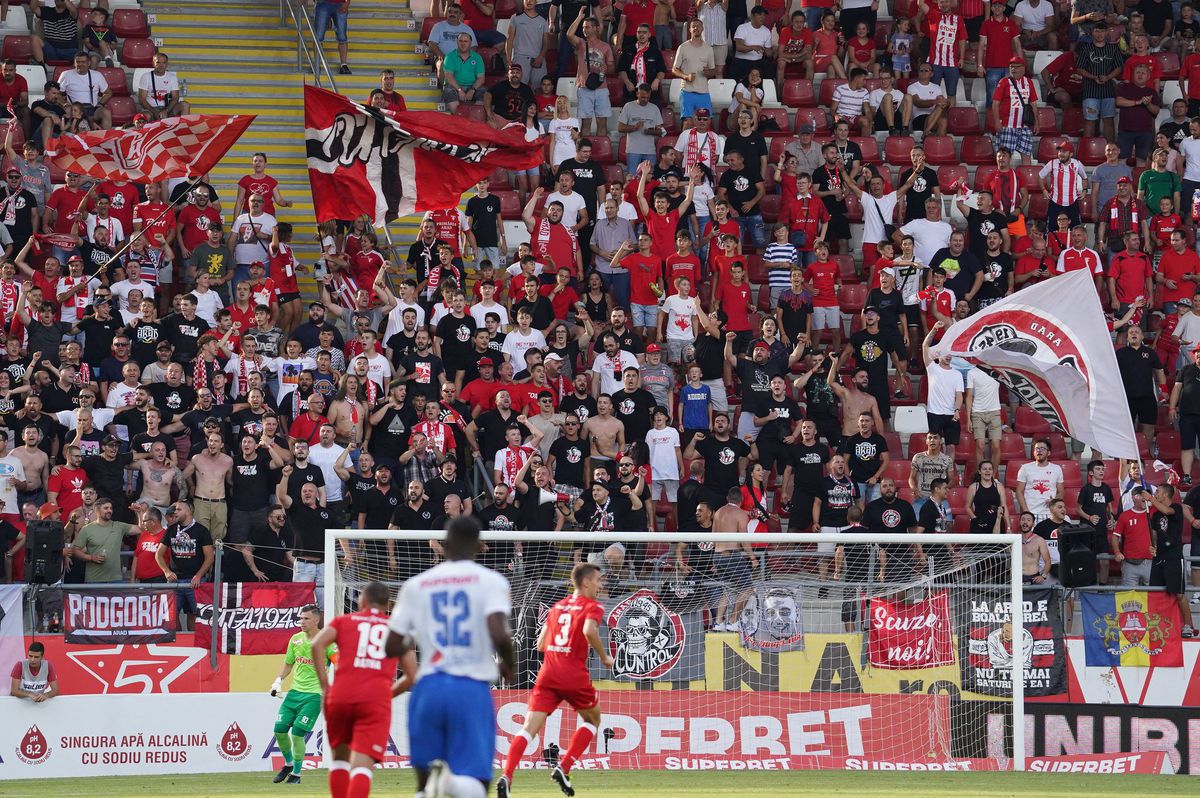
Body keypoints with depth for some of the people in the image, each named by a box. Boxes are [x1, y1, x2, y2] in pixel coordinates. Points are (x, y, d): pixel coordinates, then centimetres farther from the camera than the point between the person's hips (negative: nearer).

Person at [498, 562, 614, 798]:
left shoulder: (557, 607, 19)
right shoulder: (593, 607, 1)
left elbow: (541, 644, 19)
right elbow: (589, 630, -20)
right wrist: (604, 657, -7)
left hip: (547, 673, 4)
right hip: (574, 676, -4)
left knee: (529, 729, -4)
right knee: (593, 720, 21)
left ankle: (506, 777, -24)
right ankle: (563, 768, 6)